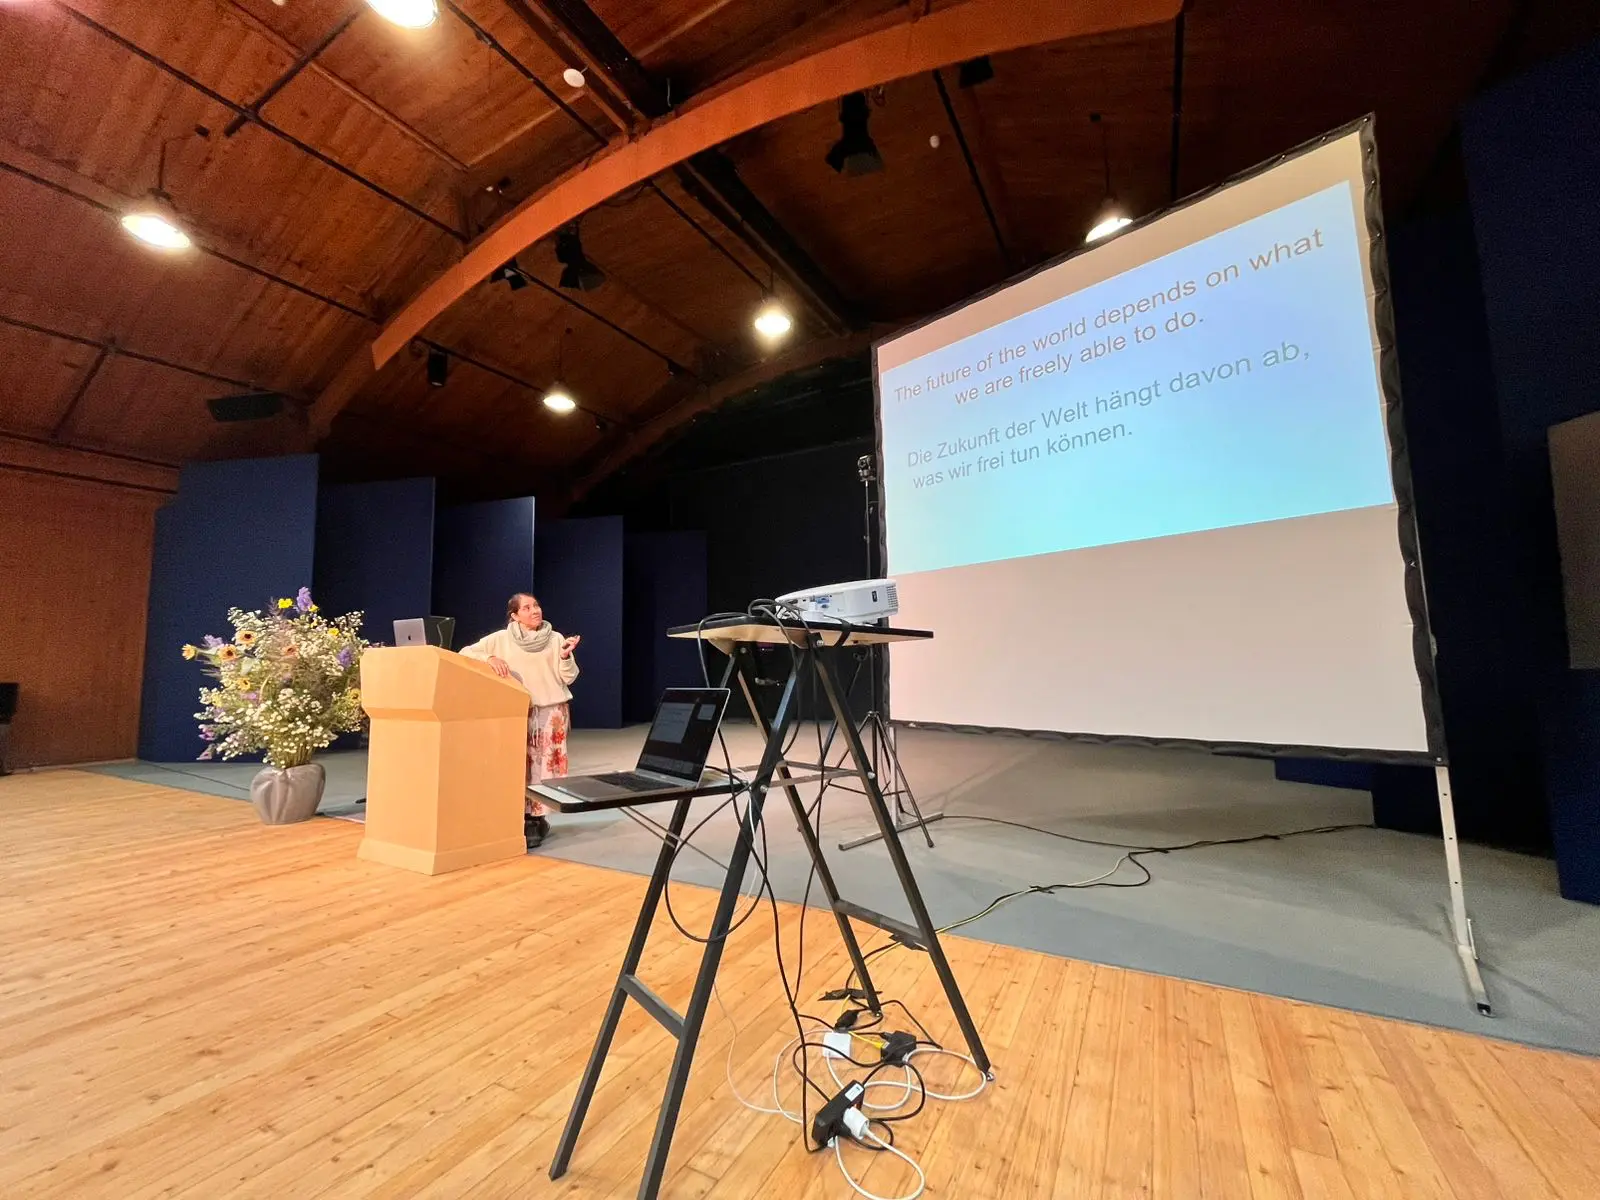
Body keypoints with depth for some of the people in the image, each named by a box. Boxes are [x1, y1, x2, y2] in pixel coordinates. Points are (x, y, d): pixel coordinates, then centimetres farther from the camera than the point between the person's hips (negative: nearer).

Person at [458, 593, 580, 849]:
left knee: (544, 766, 0)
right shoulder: (501, 639, 3)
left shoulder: (555, 639, 3)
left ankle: (537, 818, 11)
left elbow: (568, 679, 1)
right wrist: (489, 658, -17)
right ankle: (521, 818, 16)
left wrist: (565, 657, -18)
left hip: (551, 711, 0)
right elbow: (465, 653, 0)